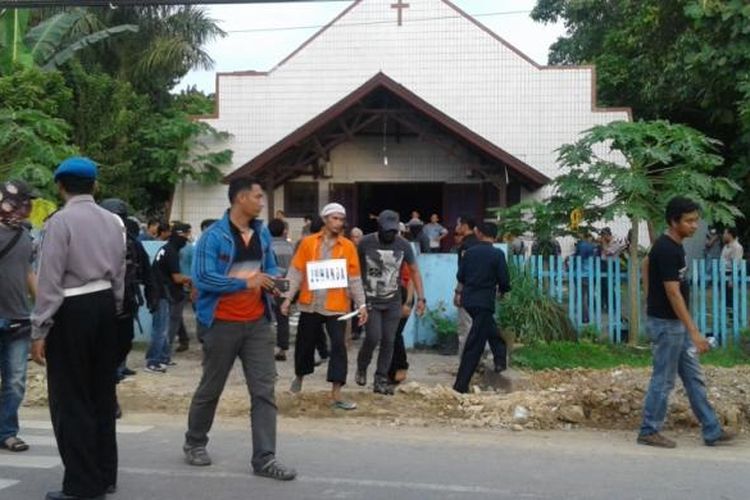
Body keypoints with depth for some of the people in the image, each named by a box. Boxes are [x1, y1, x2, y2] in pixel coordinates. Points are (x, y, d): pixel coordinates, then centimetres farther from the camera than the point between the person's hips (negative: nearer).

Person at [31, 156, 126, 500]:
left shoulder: (60, 221, -11)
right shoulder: (113, 221, 9)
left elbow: (50, 281, -14)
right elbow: (119, 275, 11)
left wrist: (39, 331, -10)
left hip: (71, 311, -7)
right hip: (105, 306, 7)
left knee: (71, 399, 0)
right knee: (101, 394, 14)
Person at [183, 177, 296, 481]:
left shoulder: (263, 233, 7)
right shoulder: (214, 236, -13)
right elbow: (202, 278, -21)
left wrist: (271, 282, -5)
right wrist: (246, 283, -22)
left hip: (257, 322, 5)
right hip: (222, 324, -5)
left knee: (264, 390, -2)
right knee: (211, 388, 11)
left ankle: (264, 459, 2)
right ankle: (194, 443, 33)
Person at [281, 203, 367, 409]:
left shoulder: (348, 246, 0)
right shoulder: (308, 242, 1)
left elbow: (354, 277, 2)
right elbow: (296, 271, 2)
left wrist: (361, 304, -3)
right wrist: (288, 297, -5)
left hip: (336, 306, -1)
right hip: (310, 304, 1)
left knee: (339, 346, -7)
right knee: (304, 344, 13)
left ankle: (336, 394, -3)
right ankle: (299, 376, 41)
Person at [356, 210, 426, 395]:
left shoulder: (403, 245, -4)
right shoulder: (366, 243, -9)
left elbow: (414, 271, 4)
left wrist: (420, 298, -2)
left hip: (392, 302, 2)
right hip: (370, 300, -2)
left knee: (388, 341, 1)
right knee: (373, 337, -13)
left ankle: (381, 380, 11)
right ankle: (361, 368, 15)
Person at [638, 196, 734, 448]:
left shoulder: (673, 245, 8)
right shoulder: (667, 250, -22)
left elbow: (647, 265, 22)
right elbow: (673, 293, -26)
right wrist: (694, 332, -27)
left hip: (676, 323, 10)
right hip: (666, 324, -10)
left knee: (694, 378, 12)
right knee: (663, 380, 1)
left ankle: (712, 431, 18)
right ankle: (649, 432, 12)